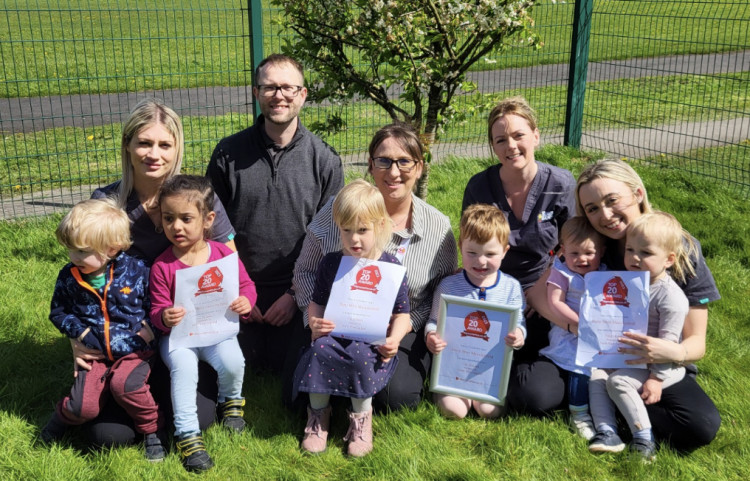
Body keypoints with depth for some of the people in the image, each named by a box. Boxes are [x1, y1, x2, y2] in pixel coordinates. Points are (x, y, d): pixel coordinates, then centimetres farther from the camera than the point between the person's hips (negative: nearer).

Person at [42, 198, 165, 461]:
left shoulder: (136, 270, -11)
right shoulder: (68, 277, -4)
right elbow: (58, 312, 9)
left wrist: (149, 328, -14)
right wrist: (80, 331, -6)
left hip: (134, 350, -2)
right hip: (96, 353, 3)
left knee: (125, 384, -31)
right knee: (83, 406, -11)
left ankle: (151, 430, -6)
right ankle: (62, 417, 28)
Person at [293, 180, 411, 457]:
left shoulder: (391, 267, -1)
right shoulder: (330, 263, 4)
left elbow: (402, 313, 3)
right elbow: (317, 303, 11)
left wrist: (393, 339, -16)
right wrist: (314, 323, -11)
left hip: (372, 342, -2)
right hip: (333, 335, 2)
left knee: (361, 357, -33)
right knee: (320, 350, -29)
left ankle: (362, 415, -3)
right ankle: (319, 412, -3)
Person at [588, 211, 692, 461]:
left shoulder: (671, 297, -19)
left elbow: (668, 342, -20)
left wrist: (657, 377, -21)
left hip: (657, 363, -8)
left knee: (618, 381, -24)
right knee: (596, 376, -10)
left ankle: (644, 437, -13)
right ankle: (607, 432, -14)